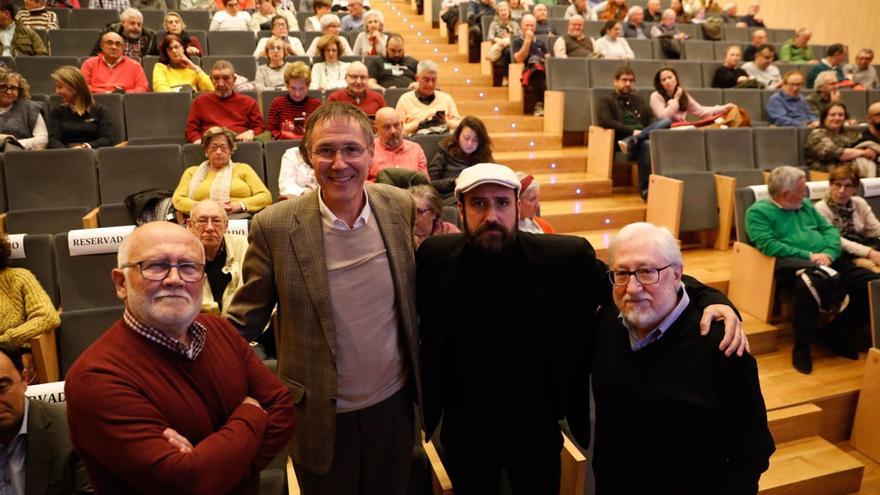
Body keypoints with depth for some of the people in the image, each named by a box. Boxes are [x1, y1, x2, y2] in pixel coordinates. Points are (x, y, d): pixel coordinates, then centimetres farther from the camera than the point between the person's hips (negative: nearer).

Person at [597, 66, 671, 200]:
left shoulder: (638, 99, 30)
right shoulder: (606, 101, 10)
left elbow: (651, 118, 24)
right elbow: (604, 121, -10)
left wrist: (640, 134, -3)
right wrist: (632, 131, -18)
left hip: (644, 136, 6)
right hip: (624, 138, -6)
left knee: (666, 121, -24)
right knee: (647, 145, -38)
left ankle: (631, 142, -39)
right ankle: (645, 189, -39)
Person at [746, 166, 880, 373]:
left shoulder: (805, 205, 24)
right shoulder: (758, 211, 1)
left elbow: (830, 229, 17)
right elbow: (768, 245, -13)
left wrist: (828, 253, -5)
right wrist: (809, 256, -14)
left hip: (826, 260, 8)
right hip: (791, 262, -7)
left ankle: (835, 330, 8)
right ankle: (802, 347, -23)